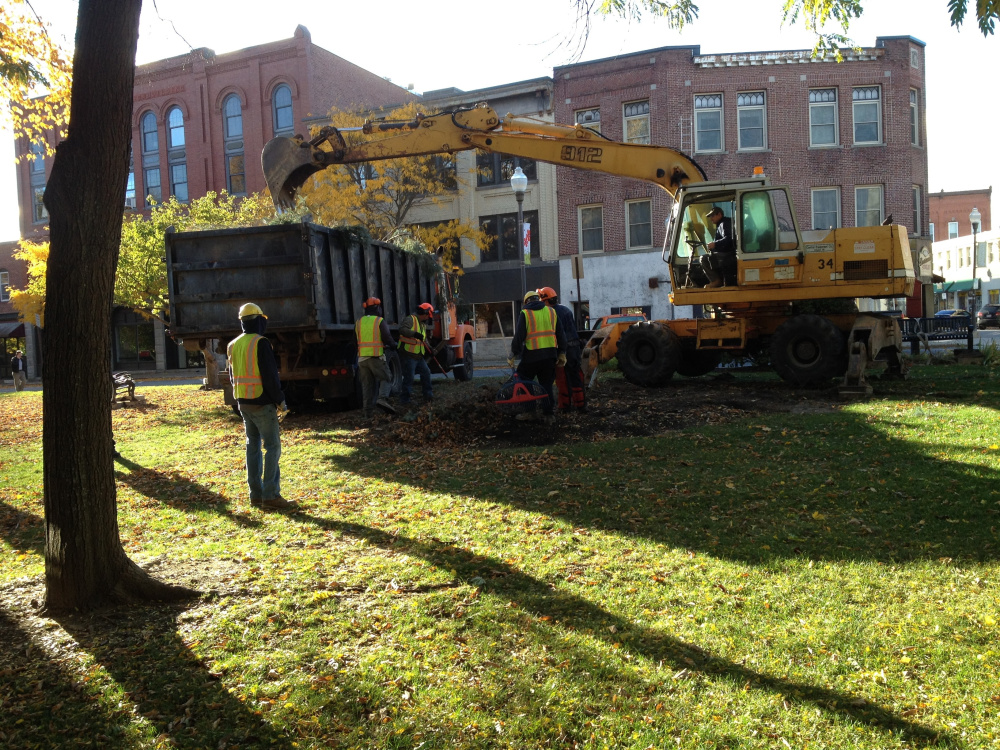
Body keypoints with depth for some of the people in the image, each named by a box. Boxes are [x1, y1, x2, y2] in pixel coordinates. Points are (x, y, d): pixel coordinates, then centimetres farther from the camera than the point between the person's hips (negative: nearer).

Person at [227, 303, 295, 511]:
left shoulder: (233, 345, 10)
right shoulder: (261, 343, -14)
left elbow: (233, 376, 16)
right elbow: (270, 376, -17)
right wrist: (280, 400, -9)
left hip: (243, 402, 8)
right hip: (262, 403, -8)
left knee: (253, 445, 13)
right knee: (272, 446, -4)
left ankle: (256, 494, 15)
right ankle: (270, 495, -6)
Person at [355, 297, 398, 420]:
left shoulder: (359, 322, 10)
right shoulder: (380, 321, -5)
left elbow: (355, 340, 16)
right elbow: (387, 338, -10)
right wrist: (393, 345, 12)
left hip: (362, 358, 4)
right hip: (376, 357, -4)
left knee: (366, 385, 10)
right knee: (387, 379, 9)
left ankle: (368, 412, 8)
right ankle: (382, 398, -17)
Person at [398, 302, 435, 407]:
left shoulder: (423, 324, 20)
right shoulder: (410, 319, -10)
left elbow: (424, 340, 26)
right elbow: (402, 329, -28)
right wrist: (415, 334, -39)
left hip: (419, 356, 9)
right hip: (408, 355, -9)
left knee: (426, 372, 11)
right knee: (409, 377, -7)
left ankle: (428, 395, 22)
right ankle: (406, 399, 1)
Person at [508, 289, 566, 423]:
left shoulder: (525, 314, -2)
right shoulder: (551, 312, 11)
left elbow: (518, 337, -8)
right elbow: (560, 334, 11)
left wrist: (513, 355, -3)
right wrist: (562, 353, 16)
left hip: (532, 355, -4)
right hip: (550, 354, 4)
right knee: (546, 384, 13)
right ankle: (548, 413, 12)